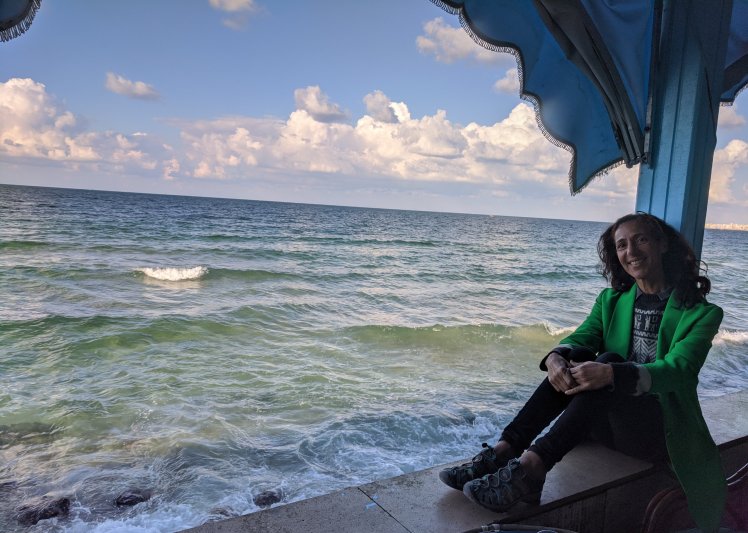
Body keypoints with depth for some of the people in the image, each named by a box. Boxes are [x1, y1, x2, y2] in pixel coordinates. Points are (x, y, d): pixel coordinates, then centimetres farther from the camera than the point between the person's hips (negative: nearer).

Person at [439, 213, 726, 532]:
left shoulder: (701, 312, -6)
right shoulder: (611, 300, 8)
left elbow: (677, 370, -22)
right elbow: (579, 338, -6)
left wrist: (611, 373, -41)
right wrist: (556, 358, -31)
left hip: (665, 430, -4)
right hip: (611, 419, 5)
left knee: (609, 360, -32)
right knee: (576, 357, -24)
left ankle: (529, 468, -42)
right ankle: (503, 451, -33)